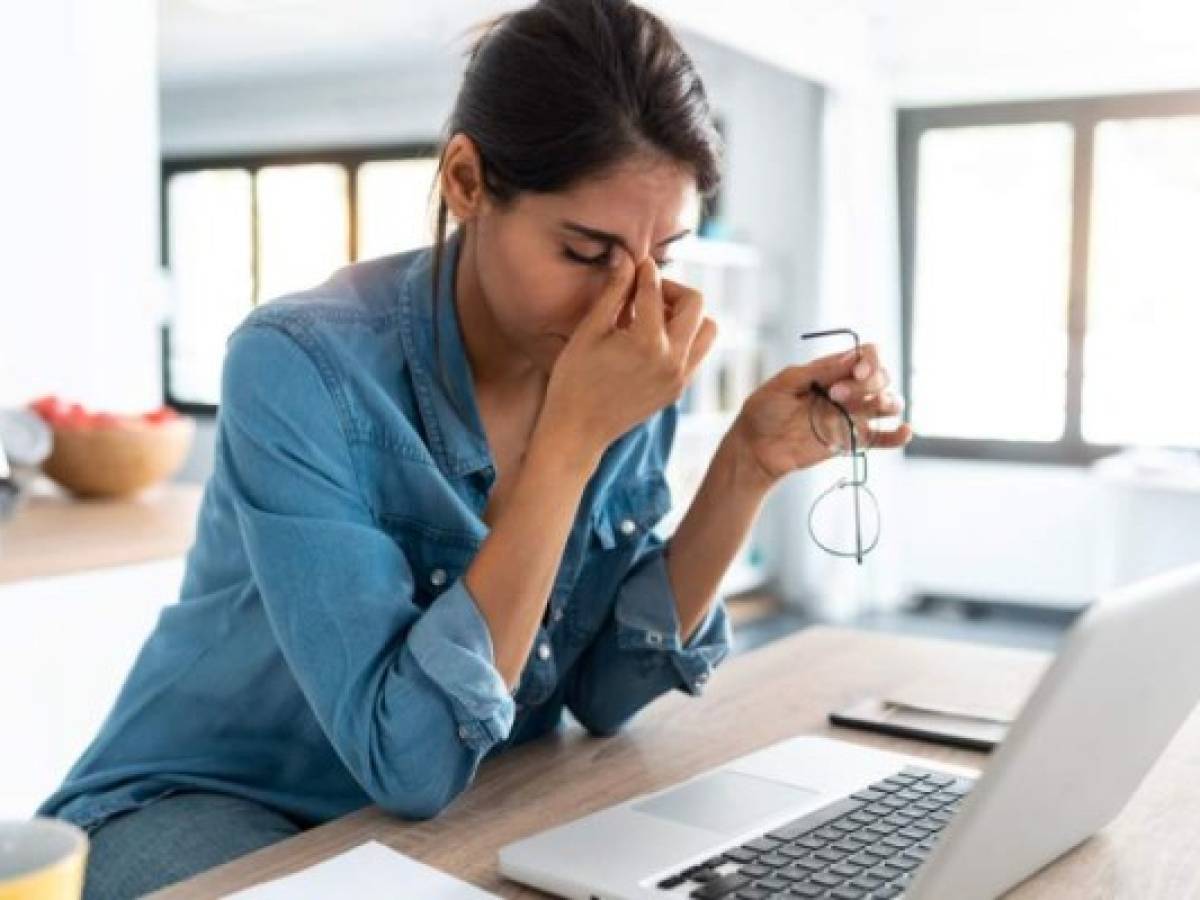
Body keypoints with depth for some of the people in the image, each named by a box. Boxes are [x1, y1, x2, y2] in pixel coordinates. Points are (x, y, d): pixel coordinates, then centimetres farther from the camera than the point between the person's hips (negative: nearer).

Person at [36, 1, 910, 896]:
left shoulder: (632, 371, -9)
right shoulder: (303, 364, -25)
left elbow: (602, 688, -5)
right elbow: (412, 758, -29)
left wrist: (747, 468, -16)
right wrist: (572, 438, -33)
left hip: (467, 817, 4)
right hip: (212, 811, -3)